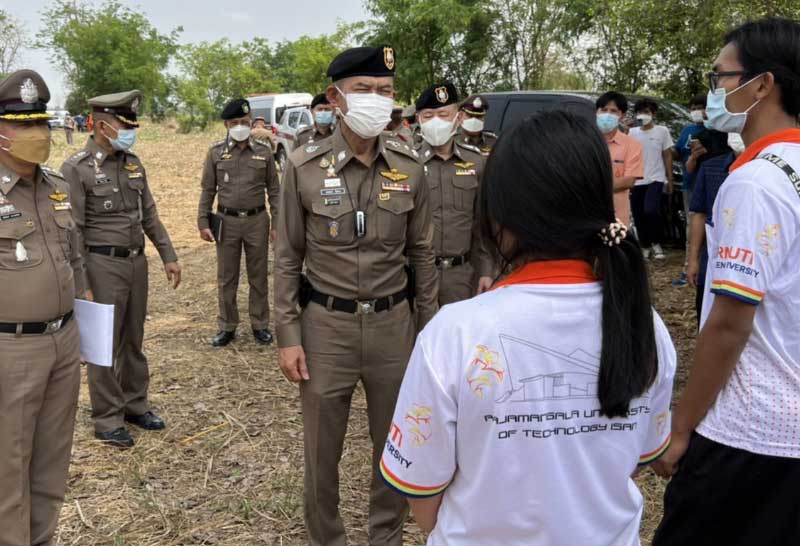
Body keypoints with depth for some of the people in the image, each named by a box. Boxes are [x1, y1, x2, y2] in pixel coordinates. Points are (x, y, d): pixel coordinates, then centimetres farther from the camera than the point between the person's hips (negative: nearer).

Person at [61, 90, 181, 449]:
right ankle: (107, 419, 16)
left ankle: (135, 404, 30)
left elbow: (149, 215, 14)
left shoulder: (133, 163, 8)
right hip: (103, 265, -6)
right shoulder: (76, 169, -11)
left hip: (137, 260, 6)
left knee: (134, 340, 16)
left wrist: (168, 256, 10)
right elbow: (71, 231, -13)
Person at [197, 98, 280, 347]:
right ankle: (227, 327, 20)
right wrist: (203, 222, -2)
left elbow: (273, 189, 3)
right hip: (227, 221, 0)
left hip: (257, 220, 0)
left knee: (259, 277, 8)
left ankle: (259, 325, 21)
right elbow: (208, 190, 4)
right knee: (226, 278, 8)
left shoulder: (263, 150, 1)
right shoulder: (216, 152, 1)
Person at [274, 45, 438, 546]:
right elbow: (288, 258, -2)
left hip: (393, 322, 2)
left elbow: (422, 253, 6)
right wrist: (288, 336, -5)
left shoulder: (409, 167, -2)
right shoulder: (304, 167, -8)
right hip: (326, 323, -2)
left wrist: (429, 328, 6)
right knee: (322, 449, 12)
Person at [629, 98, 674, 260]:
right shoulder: (632, 133, 8)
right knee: (638, 216, 5)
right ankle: (645, 246, 22)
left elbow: (667, 156, 4)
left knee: (651, 210, -22)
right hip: (636, 181, 3)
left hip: (655, 179, -3)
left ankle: (656, 243, -2)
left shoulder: (662, 131, 3)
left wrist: (670, 180, 0)